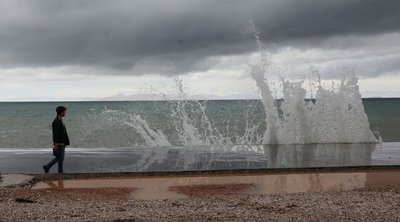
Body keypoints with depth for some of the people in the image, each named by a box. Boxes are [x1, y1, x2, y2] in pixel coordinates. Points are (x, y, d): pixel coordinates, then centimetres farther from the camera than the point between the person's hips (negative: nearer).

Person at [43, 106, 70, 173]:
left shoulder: (61, 120, 13)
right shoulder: (56, 121, -18)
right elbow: (55, 133, -21)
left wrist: (65, 142, 20)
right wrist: (55, 144, -23)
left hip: (62, 142, 10)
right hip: (58, 143, -10)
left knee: (62, 156, 9)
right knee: (59, 157, -8)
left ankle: (60, 170, 13)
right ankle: (47, 167, 0)